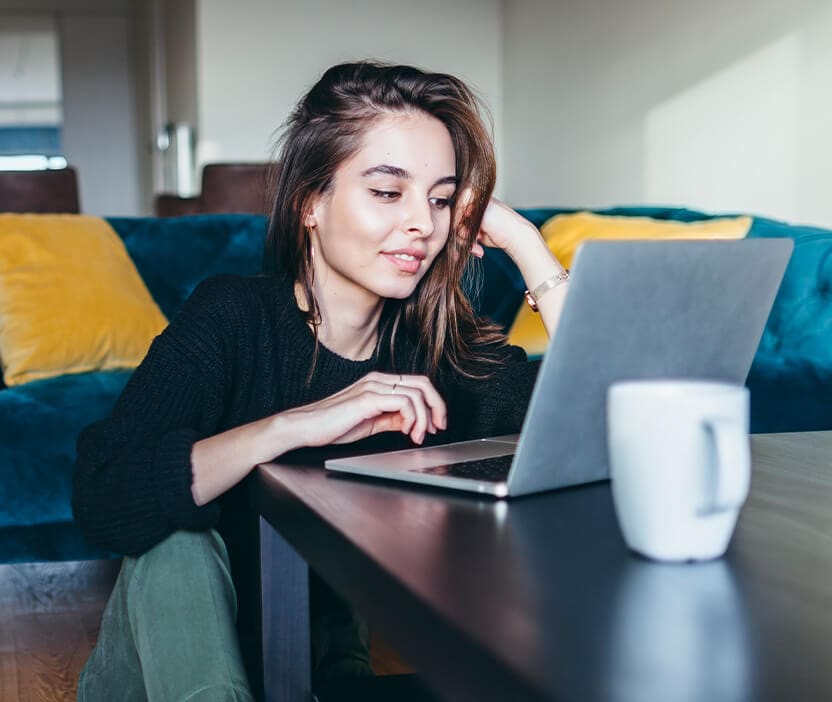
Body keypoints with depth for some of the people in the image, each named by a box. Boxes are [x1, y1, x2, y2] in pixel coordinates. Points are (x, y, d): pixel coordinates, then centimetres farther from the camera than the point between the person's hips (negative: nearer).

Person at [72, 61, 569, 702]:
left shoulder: (437, 346, -6)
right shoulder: (233, 317, -16)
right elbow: (102, 500, -31)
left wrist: (523, 241, -17)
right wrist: (296, 425, -37)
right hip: (184, 649, 0)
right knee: (177, 545, -30)